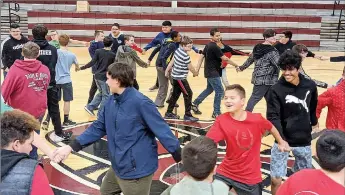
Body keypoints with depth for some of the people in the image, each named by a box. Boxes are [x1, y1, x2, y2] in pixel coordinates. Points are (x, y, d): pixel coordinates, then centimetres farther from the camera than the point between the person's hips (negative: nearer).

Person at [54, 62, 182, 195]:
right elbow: (98, 128, 9)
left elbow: (162, 130, -20)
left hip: (137, 170, -8)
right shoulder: (111, 102, 2)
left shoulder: (140, 102, -23)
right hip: (118, 167, 9)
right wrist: (72, 146, 4)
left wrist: (180, 158, -16)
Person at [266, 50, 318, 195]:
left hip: (304, 140, 4)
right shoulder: (276, 90, -14)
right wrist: (280, 139, -32)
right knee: (276, 179, -2)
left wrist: (313, 122, 26)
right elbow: (273, 117, -19)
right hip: (283, 140, -3)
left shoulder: (310, 86, -3)